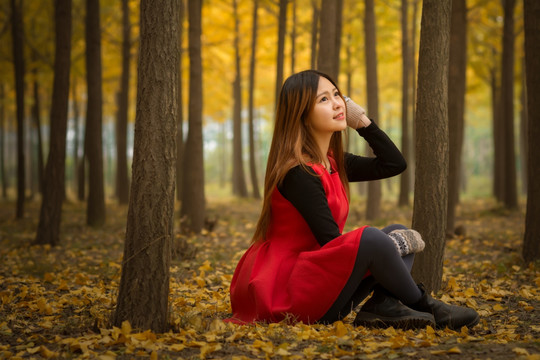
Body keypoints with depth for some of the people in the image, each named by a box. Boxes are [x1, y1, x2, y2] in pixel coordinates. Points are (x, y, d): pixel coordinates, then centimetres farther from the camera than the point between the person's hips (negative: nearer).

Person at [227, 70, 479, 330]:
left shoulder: (333, 162, 10)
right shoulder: (298, 172, -17)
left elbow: (394, 164, 14)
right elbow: (331, 242, -19)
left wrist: (360, 119, 6)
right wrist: (393, 245, -10)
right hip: (284, 292, -9)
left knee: (399, 232, 3)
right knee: (370, 238, -27)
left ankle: (383, 305, -19)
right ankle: (423, 306, -6)